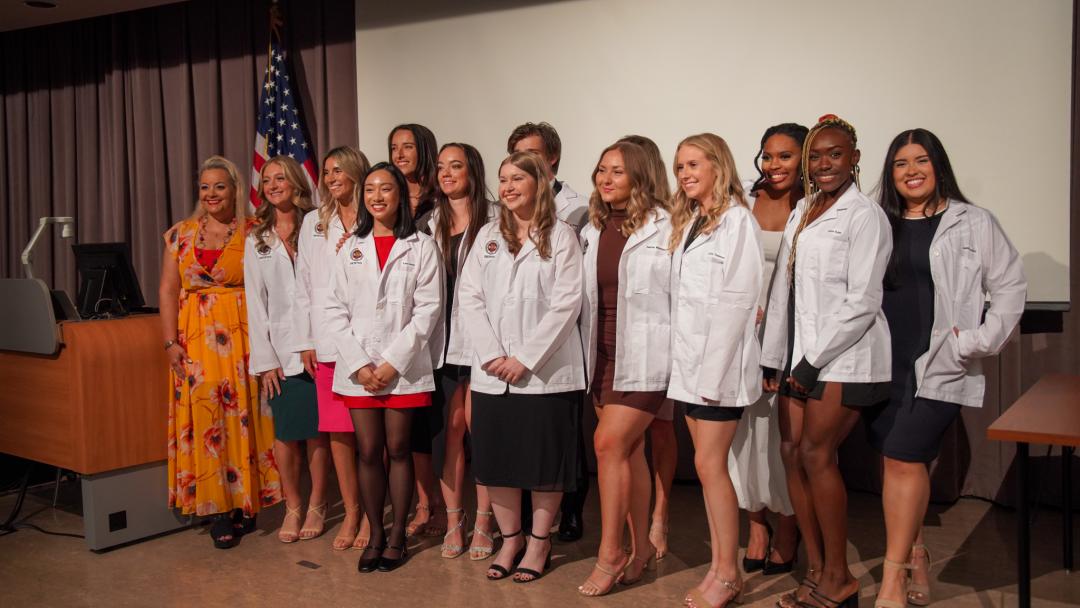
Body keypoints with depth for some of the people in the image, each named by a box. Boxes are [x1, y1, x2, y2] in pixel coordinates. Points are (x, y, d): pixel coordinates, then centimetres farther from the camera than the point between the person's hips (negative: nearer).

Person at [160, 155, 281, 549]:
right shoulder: (181, 234, 10)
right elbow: (168, 290, 7)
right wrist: (171, 342, -2)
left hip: (244, 336, -2)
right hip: (196, 338, 2)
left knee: (244, 416, 0)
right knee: (204, 419, 0)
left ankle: (245, 504, 13)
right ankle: (219, 510, 8)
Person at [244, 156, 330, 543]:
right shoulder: (256, 242, 14)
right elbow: (256, 303, 9)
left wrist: (314, 342, -11)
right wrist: (264, 359, 1)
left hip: (315, 347, -2)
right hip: (279, 349, 2)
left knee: (317, 432, 1)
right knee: (284, 434, 0)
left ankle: (317, 506, 16)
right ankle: (292, 508, 15)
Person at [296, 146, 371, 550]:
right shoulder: (314, 223, 15)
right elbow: (304, 285, 14)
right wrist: (305, 339, 9)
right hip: (326, 342, 4)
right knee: (337, 431, 6)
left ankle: (370, 514, 12)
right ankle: (351, 513, 18)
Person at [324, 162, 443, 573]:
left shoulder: (420, 246, 1)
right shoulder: (351, 248, 10)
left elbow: (428, 309, -6)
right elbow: (335, 310, 5)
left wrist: (393, 362, -11)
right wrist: (358, 364, -6)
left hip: (403, 366, -2)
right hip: (357, 367, 3)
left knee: (398, 449, 5)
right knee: (368, 452, 6)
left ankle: (397, 536, 17)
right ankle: (374, 536, 19)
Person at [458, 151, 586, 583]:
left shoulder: (560, 235, -1)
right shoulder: (488, 235, 12)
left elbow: (566, 303, -9)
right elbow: (469, 297, 4)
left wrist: (525, 359, -14)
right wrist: (491, 354, -9)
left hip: (545, 370, -4)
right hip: (492, 371, 4)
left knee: (544, 460, 4)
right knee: (496, 458, 8)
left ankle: (539, 543, 20)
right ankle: (509, 540, 24)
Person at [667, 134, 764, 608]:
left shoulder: (737, 220, -8)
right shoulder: (687, 223, 16)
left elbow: (736, 301, -14)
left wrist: (714, 371, -17)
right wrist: (689, 364, 8)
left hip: (719, 362, -8)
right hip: (689, 360, 8)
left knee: (710, 465, -5)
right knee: (707, 466, 10)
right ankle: (718, 568, 17)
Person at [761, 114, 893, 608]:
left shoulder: (864, 215, -6)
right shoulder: (801, 212, 15)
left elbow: (863, 301, -12)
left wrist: (814, 359, -12)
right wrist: (773, 357, 10)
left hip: (844, 354, -7)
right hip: (800, 354, 7)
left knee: (817, 454, -8)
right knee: (791, 451, 3)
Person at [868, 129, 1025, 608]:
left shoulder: (973, 223, 2)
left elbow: (1011, 288, 2)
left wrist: (978, 343, -7)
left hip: (940, 367, -4)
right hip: (884, 365, 4)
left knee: (903, 459, -11)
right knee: (904, 462, 9)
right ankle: (917, 557, 27)